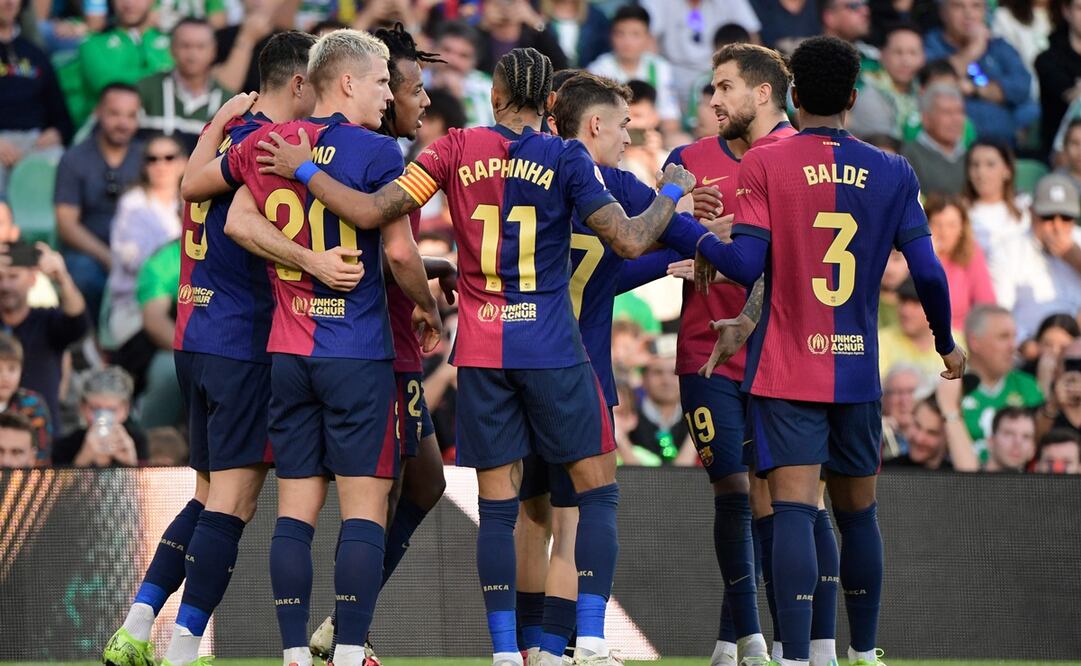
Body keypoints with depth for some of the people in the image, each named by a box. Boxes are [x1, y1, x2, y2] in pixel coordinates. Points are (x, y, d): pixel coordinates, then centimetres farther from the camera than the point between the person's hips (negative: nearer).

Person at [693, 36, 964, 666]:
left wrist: (704, 247, 10)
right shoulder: (893, 172, 2)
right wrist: (947, 343, 14)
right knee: (859, 514, 16)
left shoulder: (764, 163, -5)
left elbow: (746, 264, -11)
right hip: (859, 374, 3)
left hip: (785, 375, -3)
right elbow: (928, 270, -2)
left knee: (794, 509, -10)